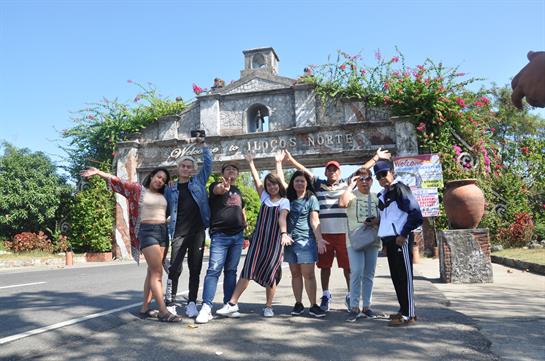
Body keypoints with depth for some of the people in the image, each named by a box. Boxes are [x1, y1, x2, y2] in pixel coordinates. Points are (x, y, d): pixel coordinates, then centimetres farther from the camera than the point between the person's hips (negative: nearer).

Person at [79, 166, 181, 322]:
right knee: (157, 272, -11)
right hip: (147, 232, -6)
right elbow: (119, 182, -6)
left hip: (163, 232, 6)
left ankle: (144, 308, 16)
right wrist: (98, 172, -15)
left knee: (153, 271, 8)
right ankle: (163, 312, -11)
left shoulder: (163, 195, 14)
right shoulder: (138, 189, 1)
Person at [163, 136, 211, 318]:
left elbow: (208, 163, 9)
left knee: (195, 269, 5)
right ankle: (170, 303, 4)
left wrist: (203, 144, 8)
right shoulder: (170, 188, 10)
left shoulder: (199, 181, 10)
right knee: (175, 268, -8)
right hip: (179, 233, -1)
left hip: (198, 232, 1)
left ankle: (192, 303, 14)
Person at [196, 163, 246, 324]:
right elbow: (218, 190, -24)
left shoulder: (238, 191, 19)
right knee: (214, 270, -11)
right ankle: (206, 307, -12)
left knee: (231, 271, 8)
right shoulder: (216, 186, 2)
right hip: (220, 235, -5)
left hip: (237, 236, 5)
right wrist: (223, 187, -49)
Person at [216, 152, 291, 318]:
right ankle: (232, 303, -4)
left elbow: (282, 218, -15)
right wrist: (251, 162, 15)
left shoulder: (284, 201, 1)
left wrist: (284, 233, -32)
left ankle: (269, 306, 16)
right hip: (258, 239, 3)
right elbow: (256, 179, 12)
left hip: (274, 241, -3)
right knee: (247, 271, -4)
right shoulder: (264, 197, 13)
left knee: (270, 274, 0)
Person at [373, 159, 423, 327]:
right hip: (389, 240, 8)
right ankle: (404, 310, 22)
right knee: (396, 276, 12)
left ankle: (408, 315, -2)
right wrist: (376, 222, 13)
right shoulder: (381, 195, 18)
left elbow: (415, 213, -14)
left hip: (400, 239, -8)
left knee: (404, 276, -6)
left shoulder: (400, 189, -7)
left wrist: (404, 234, -16)